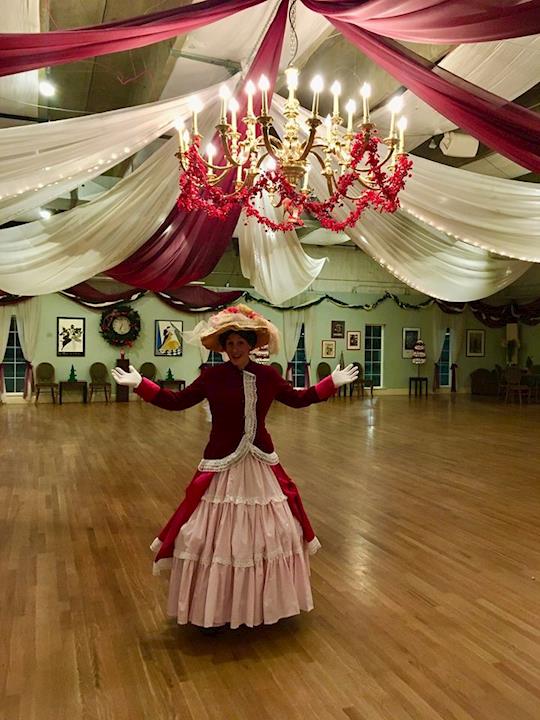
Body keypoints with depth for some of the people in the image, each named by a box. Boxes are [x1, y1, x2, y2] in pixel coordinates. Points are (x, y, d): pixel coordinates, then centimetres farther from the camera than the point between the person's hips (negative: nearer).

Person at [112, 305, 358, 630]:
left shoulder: (268, 375, 0)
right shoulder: (211, 376, -6)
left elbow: (298, 398, 14)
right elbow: (177, 401, 1)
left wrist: (334, 382, 15)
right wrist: (140, 384, -5)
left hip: (262, 466, 3)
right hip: (221, 467, -3)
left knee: (272, 534, 13)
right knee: (214, 536, 1)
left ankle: (266, 602, 35)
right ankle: (213, 609, 20)